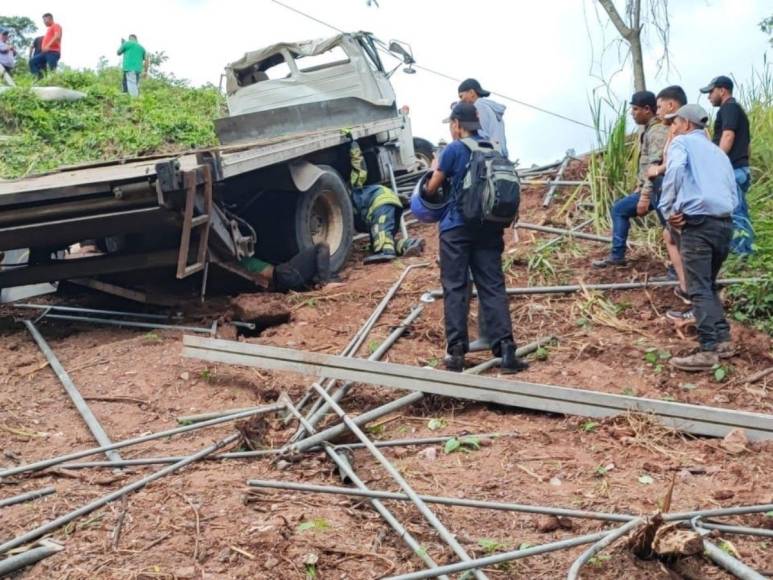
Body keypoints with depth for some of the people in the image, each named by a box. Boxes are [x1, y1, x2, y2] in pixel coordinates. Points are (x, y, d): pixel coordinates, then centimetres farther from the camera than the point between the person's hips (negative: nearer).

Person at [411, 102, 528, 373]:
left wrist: (426, 192, 26)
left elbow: (431, 188, 5)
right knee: (493, 287, 3)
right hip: (489, 226, 4)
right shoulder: (492, 149, 9)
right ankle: (505, 349, -4)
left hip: (457, 227, -4)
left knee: (455, 288, 2)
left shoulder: (454, 149, -5)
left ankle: (456, 351, -1)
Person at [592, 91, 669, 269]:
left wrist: (645, 196, -28)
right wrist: (639, 187, 24)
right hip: (649, 188, 10)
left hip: (659, 189, -10)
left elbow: (655, 166, -25)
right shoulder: (647, 130, 15)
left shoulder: (658, 131, -17)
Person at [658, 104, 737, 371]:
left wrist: (667, 209, -11)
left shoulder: (682, 142, 6)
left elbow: (675, 170, -17)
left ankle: (708, 351, -11)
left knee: (699, 289, -7)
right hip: (725, 223, 7)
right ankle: (723, 340, 16)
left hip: (697, 223, -7)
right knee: (709, 285, 19)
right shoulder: (718, 152, 27)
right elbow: (733, 196, 19)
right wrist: (722, 214, 11)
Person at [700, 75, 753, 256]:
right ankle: (744, 251, 10)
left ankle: (741, 251, -12)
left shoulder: (729, 108, -7)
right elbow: (745, 143, 24)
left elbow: (728, 136, -20)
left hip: (731, 169, -10)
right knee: (739, 212, 9)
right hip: (740, 168, 10)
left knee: (734, 212, -11)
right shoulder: (738, 110, 24)